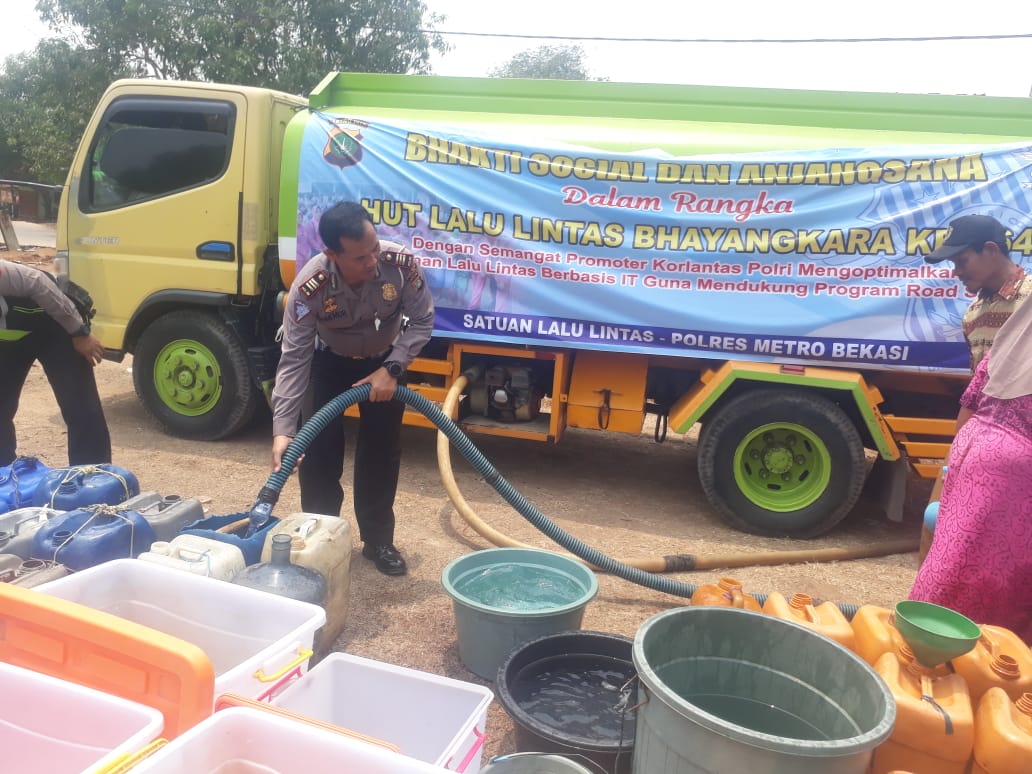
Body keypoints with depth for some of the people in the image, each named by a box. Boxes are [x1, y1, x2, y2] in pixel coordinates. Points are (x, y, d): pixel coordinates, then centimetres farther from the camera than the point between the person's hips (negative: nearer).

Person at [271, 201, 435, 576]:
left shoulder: (401, 263, -34)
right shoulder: (308, 287, -36)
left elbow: (423, 320, -18)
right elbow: (294, 359, -31)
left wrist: (392, 369, -26)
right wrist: (282, 429, -36)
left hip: (385, 359, 1)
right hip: (330, 362, -1)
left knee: (383, 449, 2)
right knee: (320, 448, -7)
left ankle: (378, 540, 17)